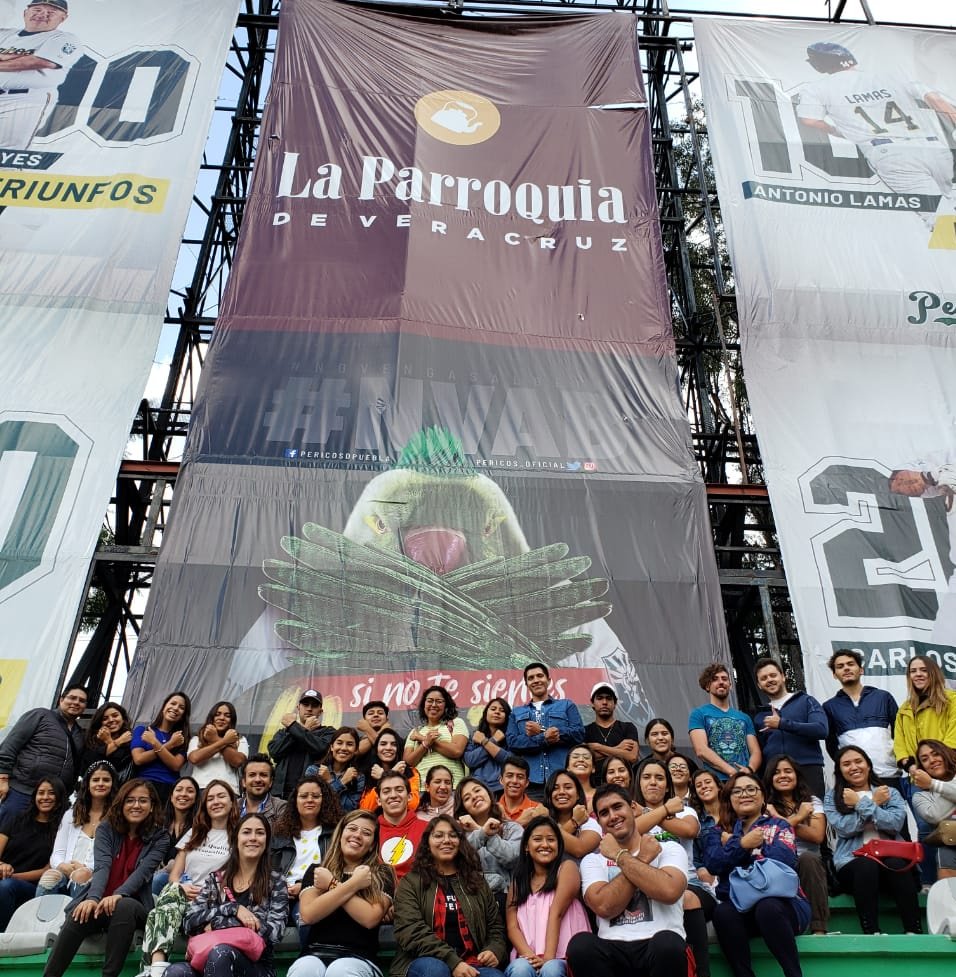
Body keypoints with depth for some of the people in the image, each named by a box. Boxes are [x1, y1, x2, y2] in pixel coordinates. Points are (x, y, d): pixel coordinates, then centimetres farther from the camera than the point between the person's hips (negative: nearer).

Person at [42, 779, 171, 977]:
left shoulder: (160, 837, 1)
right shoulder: (106, 828, 5)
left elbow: (143, 871, -15)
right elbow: (102, 866, -12)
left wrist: (118, 895, -34)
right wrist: (93, 898, -32)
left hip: (133, 904, -1)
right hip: (100, 902, 1)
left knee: (124, 907, -37)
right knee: (79, 915, -33)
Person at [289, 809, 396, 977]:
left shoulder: (382, 875, 10)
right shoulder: (316, 872, 16)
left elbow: (370, 918, -8)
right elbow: (308, 915, -3)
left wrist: (332, 884, -2)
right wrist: (353, 884, -5)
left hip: (359, 958, -1)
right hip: (314, 954, 1)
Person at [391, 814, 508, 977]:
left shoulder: (477, 881, 19)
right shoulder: (411, 882, 6)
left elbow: (496, 927, 21)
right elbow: (410, 931, -9)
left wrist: (494, 952, -4)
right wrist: (453, 961, -20)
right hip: (426, 962, -1)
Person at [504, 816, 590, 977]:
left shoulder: (566, 868, 4)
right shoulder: (518, 880, 17)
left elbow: (556, 914, -9)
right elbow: (512, 926, 5)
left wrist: (548, 959, -19)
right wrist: (530, 956, -16)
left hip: (561, 958, -2)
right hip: (526, 959, 3)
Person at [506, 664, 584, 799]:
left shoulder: (567, 705, 17)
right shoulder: (517, 712, 20)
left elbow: (579, 734, 2)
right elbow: (511, 742, 4)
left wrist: (542, 731, -3)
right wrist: (544, 738, -10)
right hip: (530, 781, 1)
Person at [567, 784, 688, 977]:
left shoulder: (668, 849, 9)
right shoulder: (592, 860, 14)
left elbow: (669, 891, -15)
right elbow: (604, 906, -7)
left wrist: (620, 856, -5)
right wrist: (643, 859, -4)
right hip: (613, 949, 1)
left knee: (667, 942, -35)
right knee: (580, 944, -31)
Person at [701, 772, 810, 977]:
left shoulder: (778, 826, 10)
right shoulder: (721, 831, 16)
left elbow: (785, 860, -13)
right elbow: (713, 864, -3)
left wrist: (732, 845, -7)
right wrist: (742, 843, -15)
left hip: (782, 902, -1)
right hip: (740, 907, 2)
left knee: (767, 908, -36)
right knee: (723, 912, -32)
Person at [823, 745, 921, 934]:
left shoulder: (890, 792, 16)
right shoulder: (832, 797, 13)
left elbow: (895, 823, -4)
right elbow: (845, 828, -5)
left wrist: (861, 804, -4)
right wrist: (874, 804, -1)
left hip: (890, 856, 1)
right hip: (851, 861, -1)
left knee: (896, 864, -34)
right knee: (866, 866, -35)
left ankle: (915, 932, -32)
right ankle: (871, 933, -36)